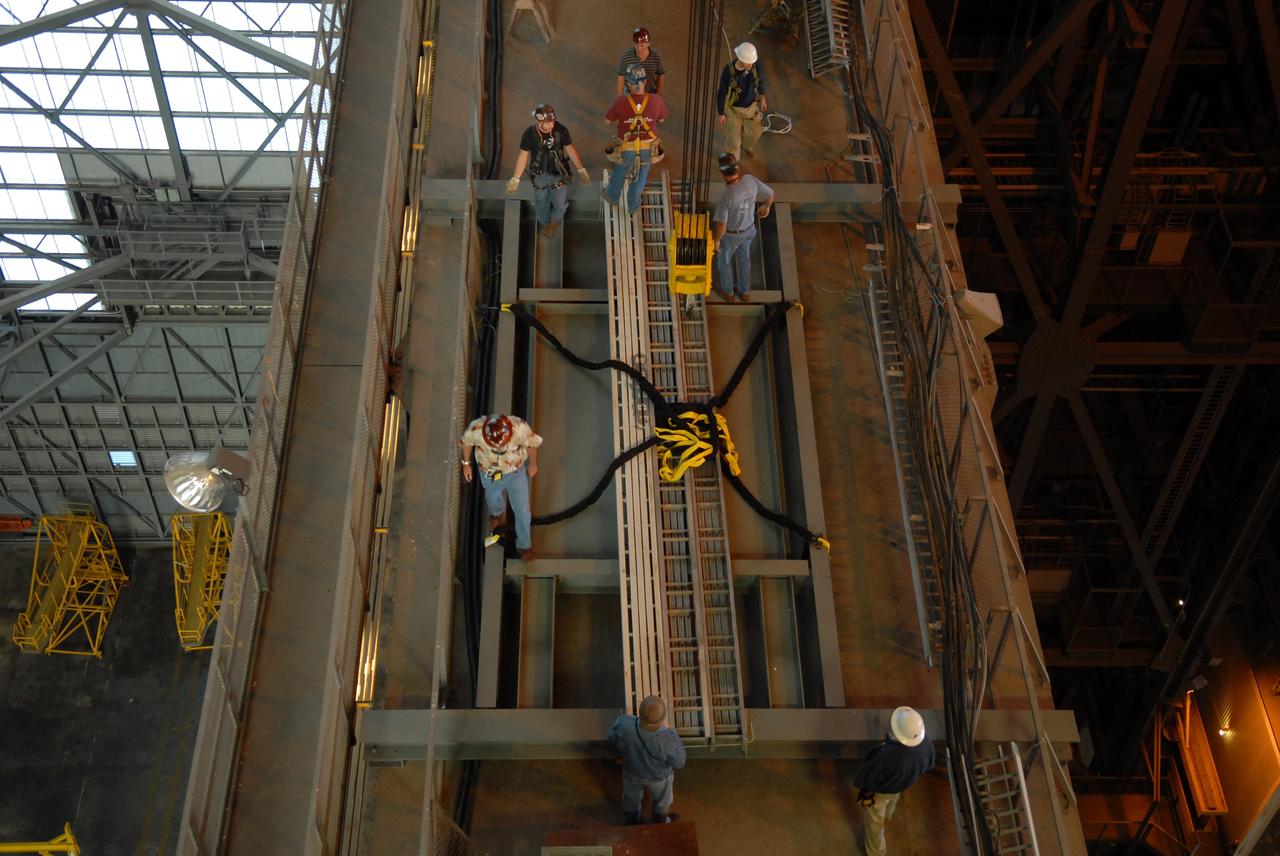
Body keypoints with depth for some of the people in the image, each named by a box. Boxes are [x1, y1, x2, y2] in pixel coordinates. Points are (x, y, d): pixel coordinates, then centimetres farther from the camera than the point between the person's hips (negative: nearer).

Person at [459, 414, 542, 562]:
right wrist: (466, 463, 2)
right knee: (493, 500, 29)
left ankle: (524, 545, 36)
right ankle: (498, 513, 66)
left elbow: (532, 443, -14)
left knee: (522, 510, 10)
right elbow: (466, 442, -12)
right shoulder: (475, 429, -37)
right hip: (489, 472, 1)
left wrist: (533, 464, 2)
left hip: (515, 472, -1)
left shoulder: (520, 428, -38)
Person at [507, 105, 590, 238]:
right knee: (541, 205, 20)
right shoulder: (529, 134, -22)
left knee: (560, 204, 8)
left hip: (559, 173, 0)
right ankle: (544, 223, 53)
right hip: (539, 175, 0)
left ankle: (555, 222, 44)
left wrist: (581, 170, -4)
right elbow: (523, 155, -10)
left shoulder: (561, 130, -22)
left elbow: (570, 149, -7)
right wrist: (515, 178, -6)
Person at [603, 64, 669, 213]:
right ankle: (633, 205, 45)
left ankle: (613, 196, 54)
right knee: (641, 175, 27)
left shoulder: (620, 101, -26)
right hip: (648, 147, 0)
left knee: (620, 170, 30)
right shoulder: (656, 100, -23)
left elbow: (607, 120, -9)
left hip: (627, 148, 0)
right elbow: (662, 119, -3)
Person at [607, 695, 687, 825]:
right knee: (661, 801, 33)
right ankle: (661, 824, 62)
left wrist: (621, 719, 3)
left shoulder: (626, 726, -40)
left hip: (632, 772, 2)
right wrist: (675, 739, -8)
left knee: (631, 799, 35)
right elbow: (679, 762, -23)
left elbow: (613, 738, -14)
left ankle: (632, 822, 63)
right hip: (658, 777, -2)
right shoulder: (666, 741, -45)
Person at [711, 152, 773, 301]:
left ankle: (727, 291, 48)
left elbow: (721, 225, -31)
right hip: (748, 230, 5)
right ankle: (744, 291, 50)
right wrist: (766, 207, 14)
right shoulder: (750, 180, -25)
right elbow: (770, 193, -9)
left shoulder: (726, 196, -40)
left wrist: (716, 240, -10)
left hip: (730, 235, -5)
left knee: (724, 260, 25)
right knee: (744, 259, 29)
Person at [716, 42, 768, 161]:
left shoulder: (756, 64, -25)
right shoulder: (728, 71, -35)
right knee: (734, 137, 13)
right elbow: (721, 93, -20)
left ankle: (746, 145, 60)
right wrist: (721, 114, -10)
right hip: (734, 108, -4)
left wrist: (762, 98, 10)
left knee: (754, 132, 24)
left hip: (751, 106, 4)